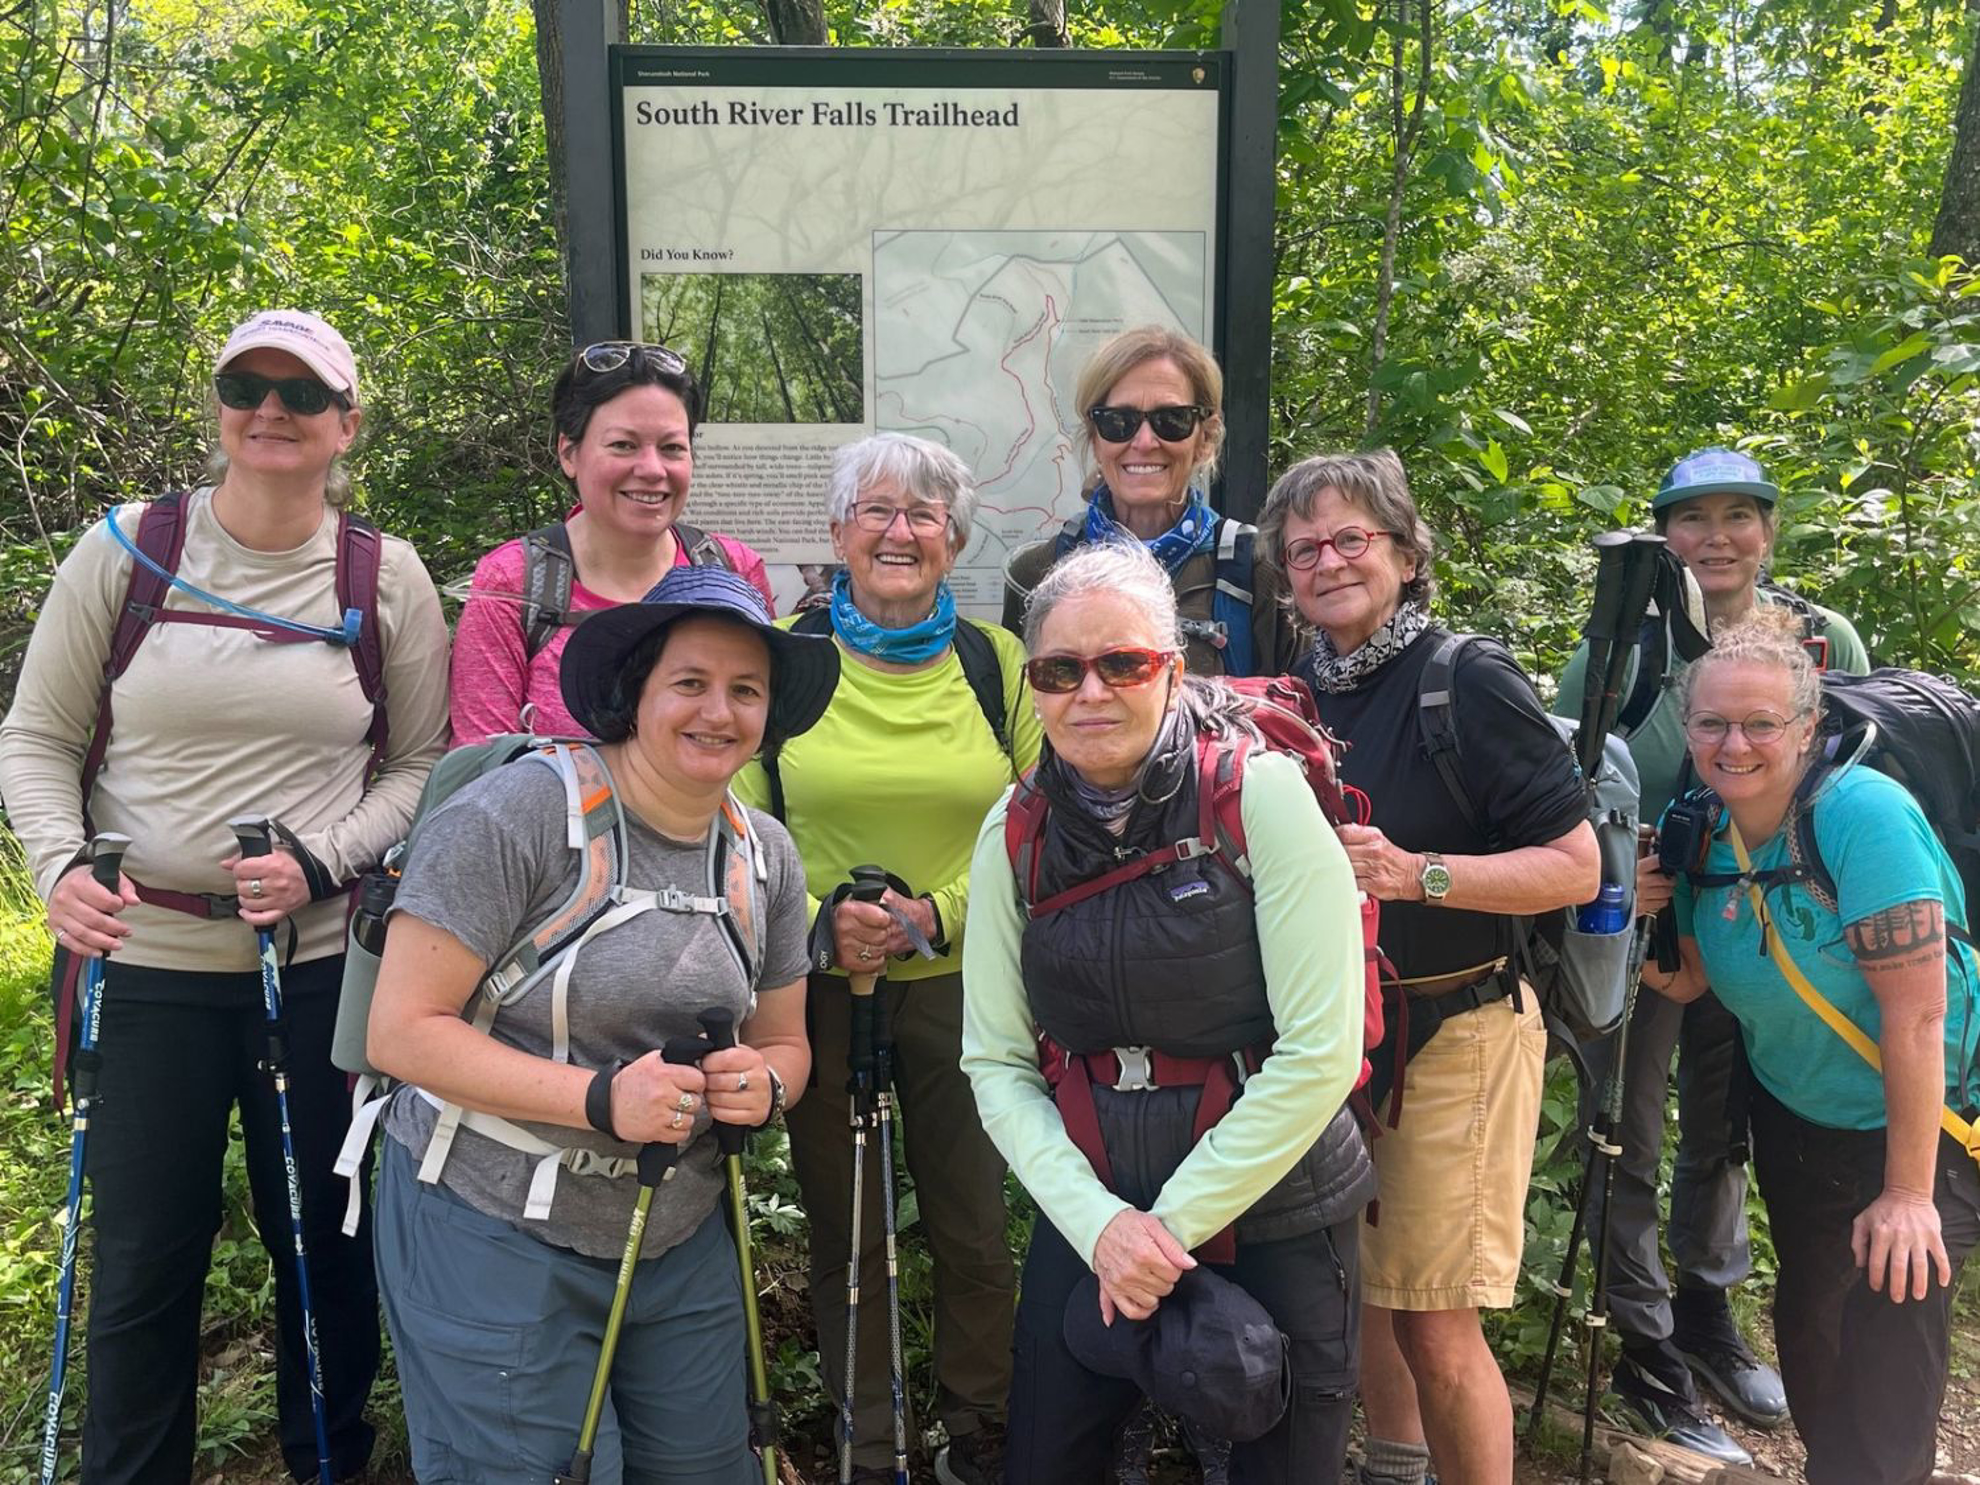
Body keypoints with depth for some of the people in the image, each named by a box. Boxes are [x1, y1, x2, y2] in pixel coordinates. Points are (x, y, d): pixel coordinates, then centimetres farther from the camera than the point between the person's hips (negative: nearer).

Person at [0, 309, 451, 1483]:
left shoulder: (387, 577, 0)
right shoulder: (127, 548, 0)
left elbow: (424, 763, 3)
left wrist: (320, 861, -12)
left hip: (325, 961, 0)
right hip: (145, 960, 0)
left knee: (326, 1243, 13)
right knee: (143, 1263, 9)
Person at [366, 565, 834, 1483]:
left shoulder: (766, 855, 3)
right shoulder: (519, 813, -18)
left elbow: (784, 1043, 12)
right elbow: (403, 1032, -18)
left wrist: (762, 1084, -12)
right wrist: (600, 1097, -27)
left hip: (680, 1240, 6)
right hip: (493, 1234, -5)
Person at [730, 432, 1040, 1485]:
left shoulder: (995, 661, 4)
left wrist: (941, 913, -12)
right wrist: (821, 921, -16)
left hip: (960, 985, 1)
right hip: (819, 989, 0)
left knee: (975, 1229, 7)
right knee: (845, 1234, 10)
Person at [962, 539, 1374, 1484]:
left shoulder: (1260, 794, -14)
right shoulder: (1014, 835, -2)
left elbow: (1320, 1053, -16)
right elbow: (995, 1062, 0)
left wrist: (1174, 1222, -13)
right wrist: (1097, 1222, -13)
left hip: (1272, 1223, -3)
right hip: (1088, 1223, 3)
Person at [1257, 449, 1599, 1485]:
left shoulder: (1471, 681, -12)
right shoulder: (1296, 696, 7)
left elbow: (1577, 867, -15)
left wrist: (1415, 874, -25)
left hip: (1453, 1032, -6)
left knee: (1434, 1324, -2)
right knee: (1358, 1282, 18)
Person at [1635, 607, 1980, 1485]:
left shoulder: (1861, 813, -27)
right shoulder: (1707, 834, -6)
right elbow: (1691, 981, 3)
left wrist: (1908, 1193, -24)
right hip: (1792, 1121, 7)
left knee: (1884, 1371, -5)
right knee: (1805, 1330, 19)